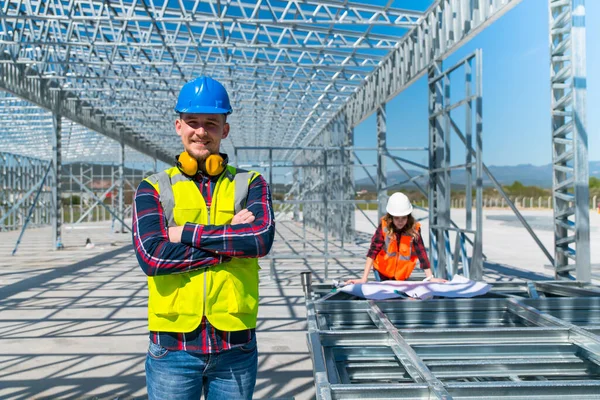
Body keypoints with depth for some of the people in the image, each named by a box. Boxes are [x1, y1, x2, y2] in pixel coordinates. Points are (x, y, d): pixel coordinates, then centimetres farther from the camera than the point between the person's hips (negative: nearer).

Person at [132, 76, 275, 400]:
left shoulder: (250, 183, 4)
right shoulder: (154, 188, 3)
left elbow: (262, 238, -15)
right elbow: (150, 256, -13)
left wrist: (187, 233, -13)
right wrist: (232, 241, -13)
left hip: (236, 345, 1)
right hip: (173, 345, 0)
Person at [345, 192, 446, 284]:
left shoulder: (414, 229, -20)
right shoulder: (384, 226, -23)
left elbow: (421, 253, -22)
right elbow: (373, 251, -27)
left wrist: (430, 278, -29)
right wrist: (364, 279, -34)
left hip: (402, 275, 1)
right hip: (382, 272, -1)